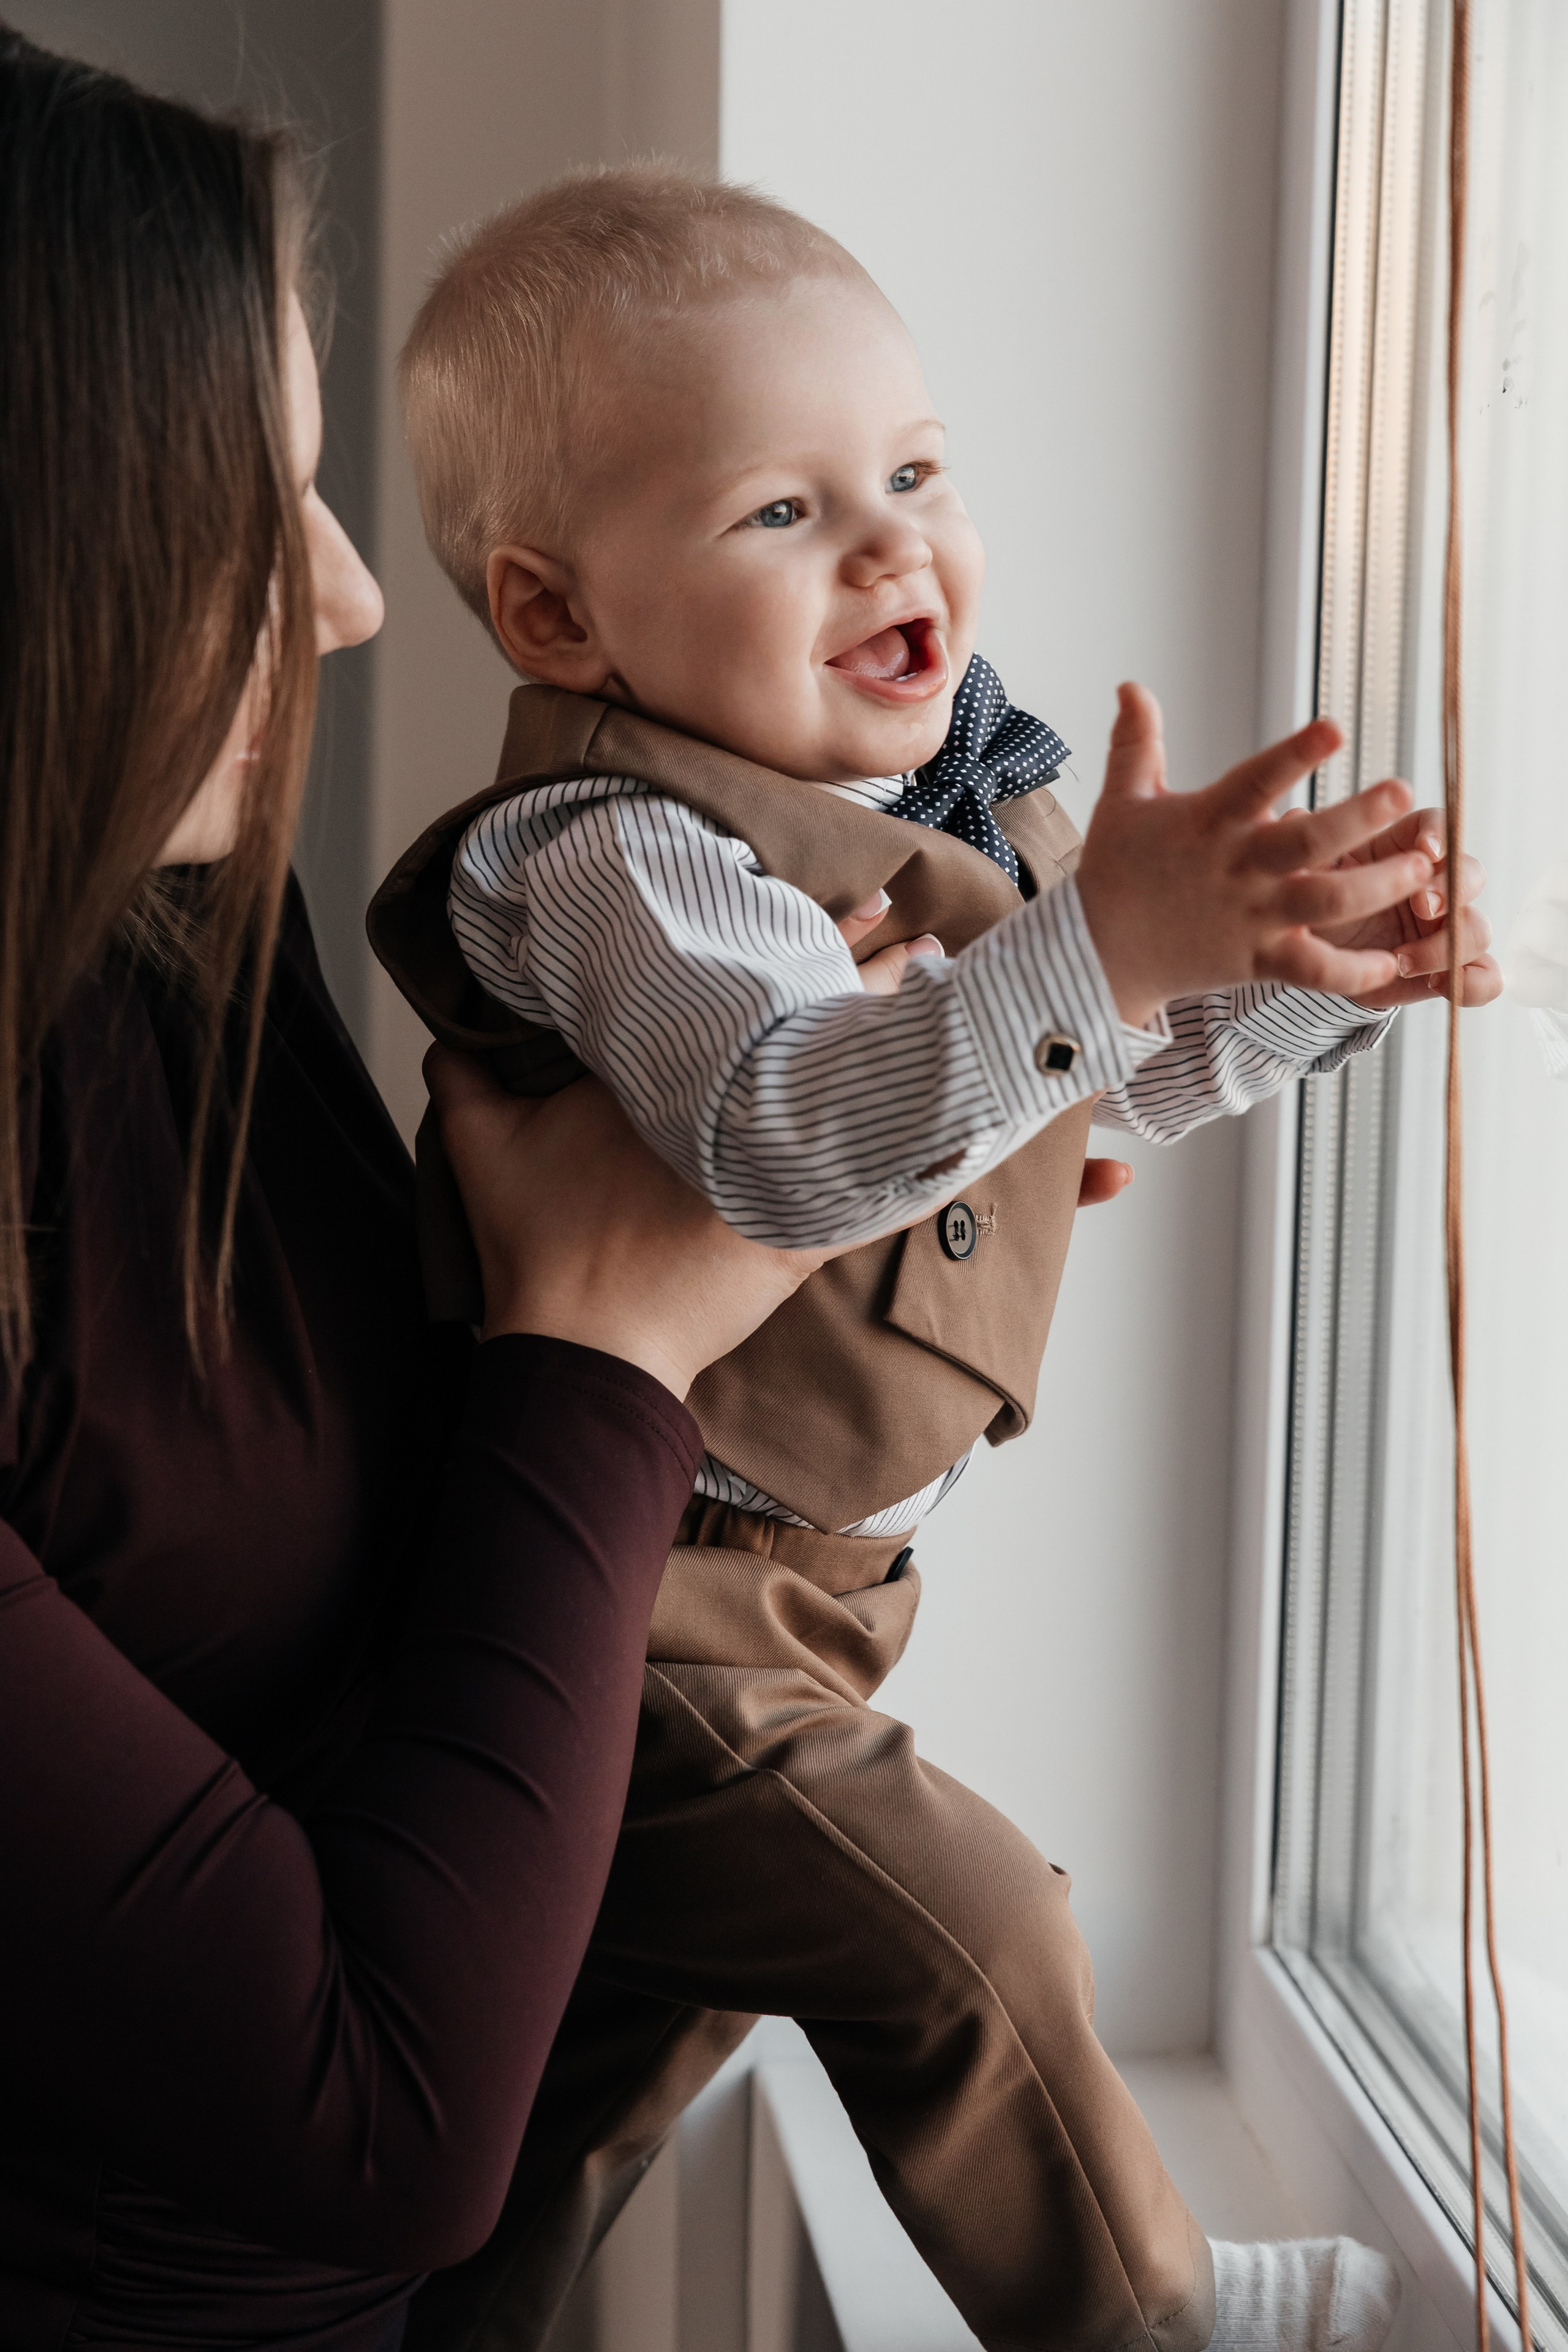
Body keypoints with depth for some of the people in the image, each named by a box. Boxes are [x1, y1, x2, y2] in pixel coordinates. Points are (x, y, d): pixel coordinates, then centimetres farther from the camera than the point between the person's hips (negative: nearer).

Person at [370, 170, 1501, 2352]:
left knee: (642, 1982, 24)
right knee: (955, 1926, -3)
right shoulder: (625, 865, -27)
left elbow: (1147, 1070, 13)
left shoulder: (947, 800, 2)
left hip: (755, 1570, 10)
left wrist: (1327, 967, -5)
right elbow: (785, 1134, -46)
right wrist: (1105, 946, -55)